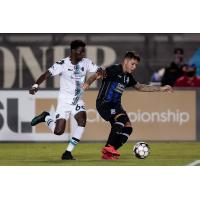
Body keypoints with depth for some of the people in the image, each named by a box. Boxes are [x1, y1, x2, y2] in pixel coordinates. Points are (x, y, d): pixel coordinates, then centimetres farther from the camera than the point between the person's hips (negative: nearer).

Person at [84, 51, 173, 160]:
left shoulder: (128, 77, 14)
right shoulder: (114, 70, -11)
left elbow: (140, 87, 27)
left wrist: (160, 89, 26)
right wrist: (88, 83, -43)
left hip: (115, 105, 9)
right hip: (104, 103, -9)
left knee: (128, 128, -2)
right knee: (122, 117, -31)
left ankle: (108, 153, 1)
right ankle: (109, 147, -27)